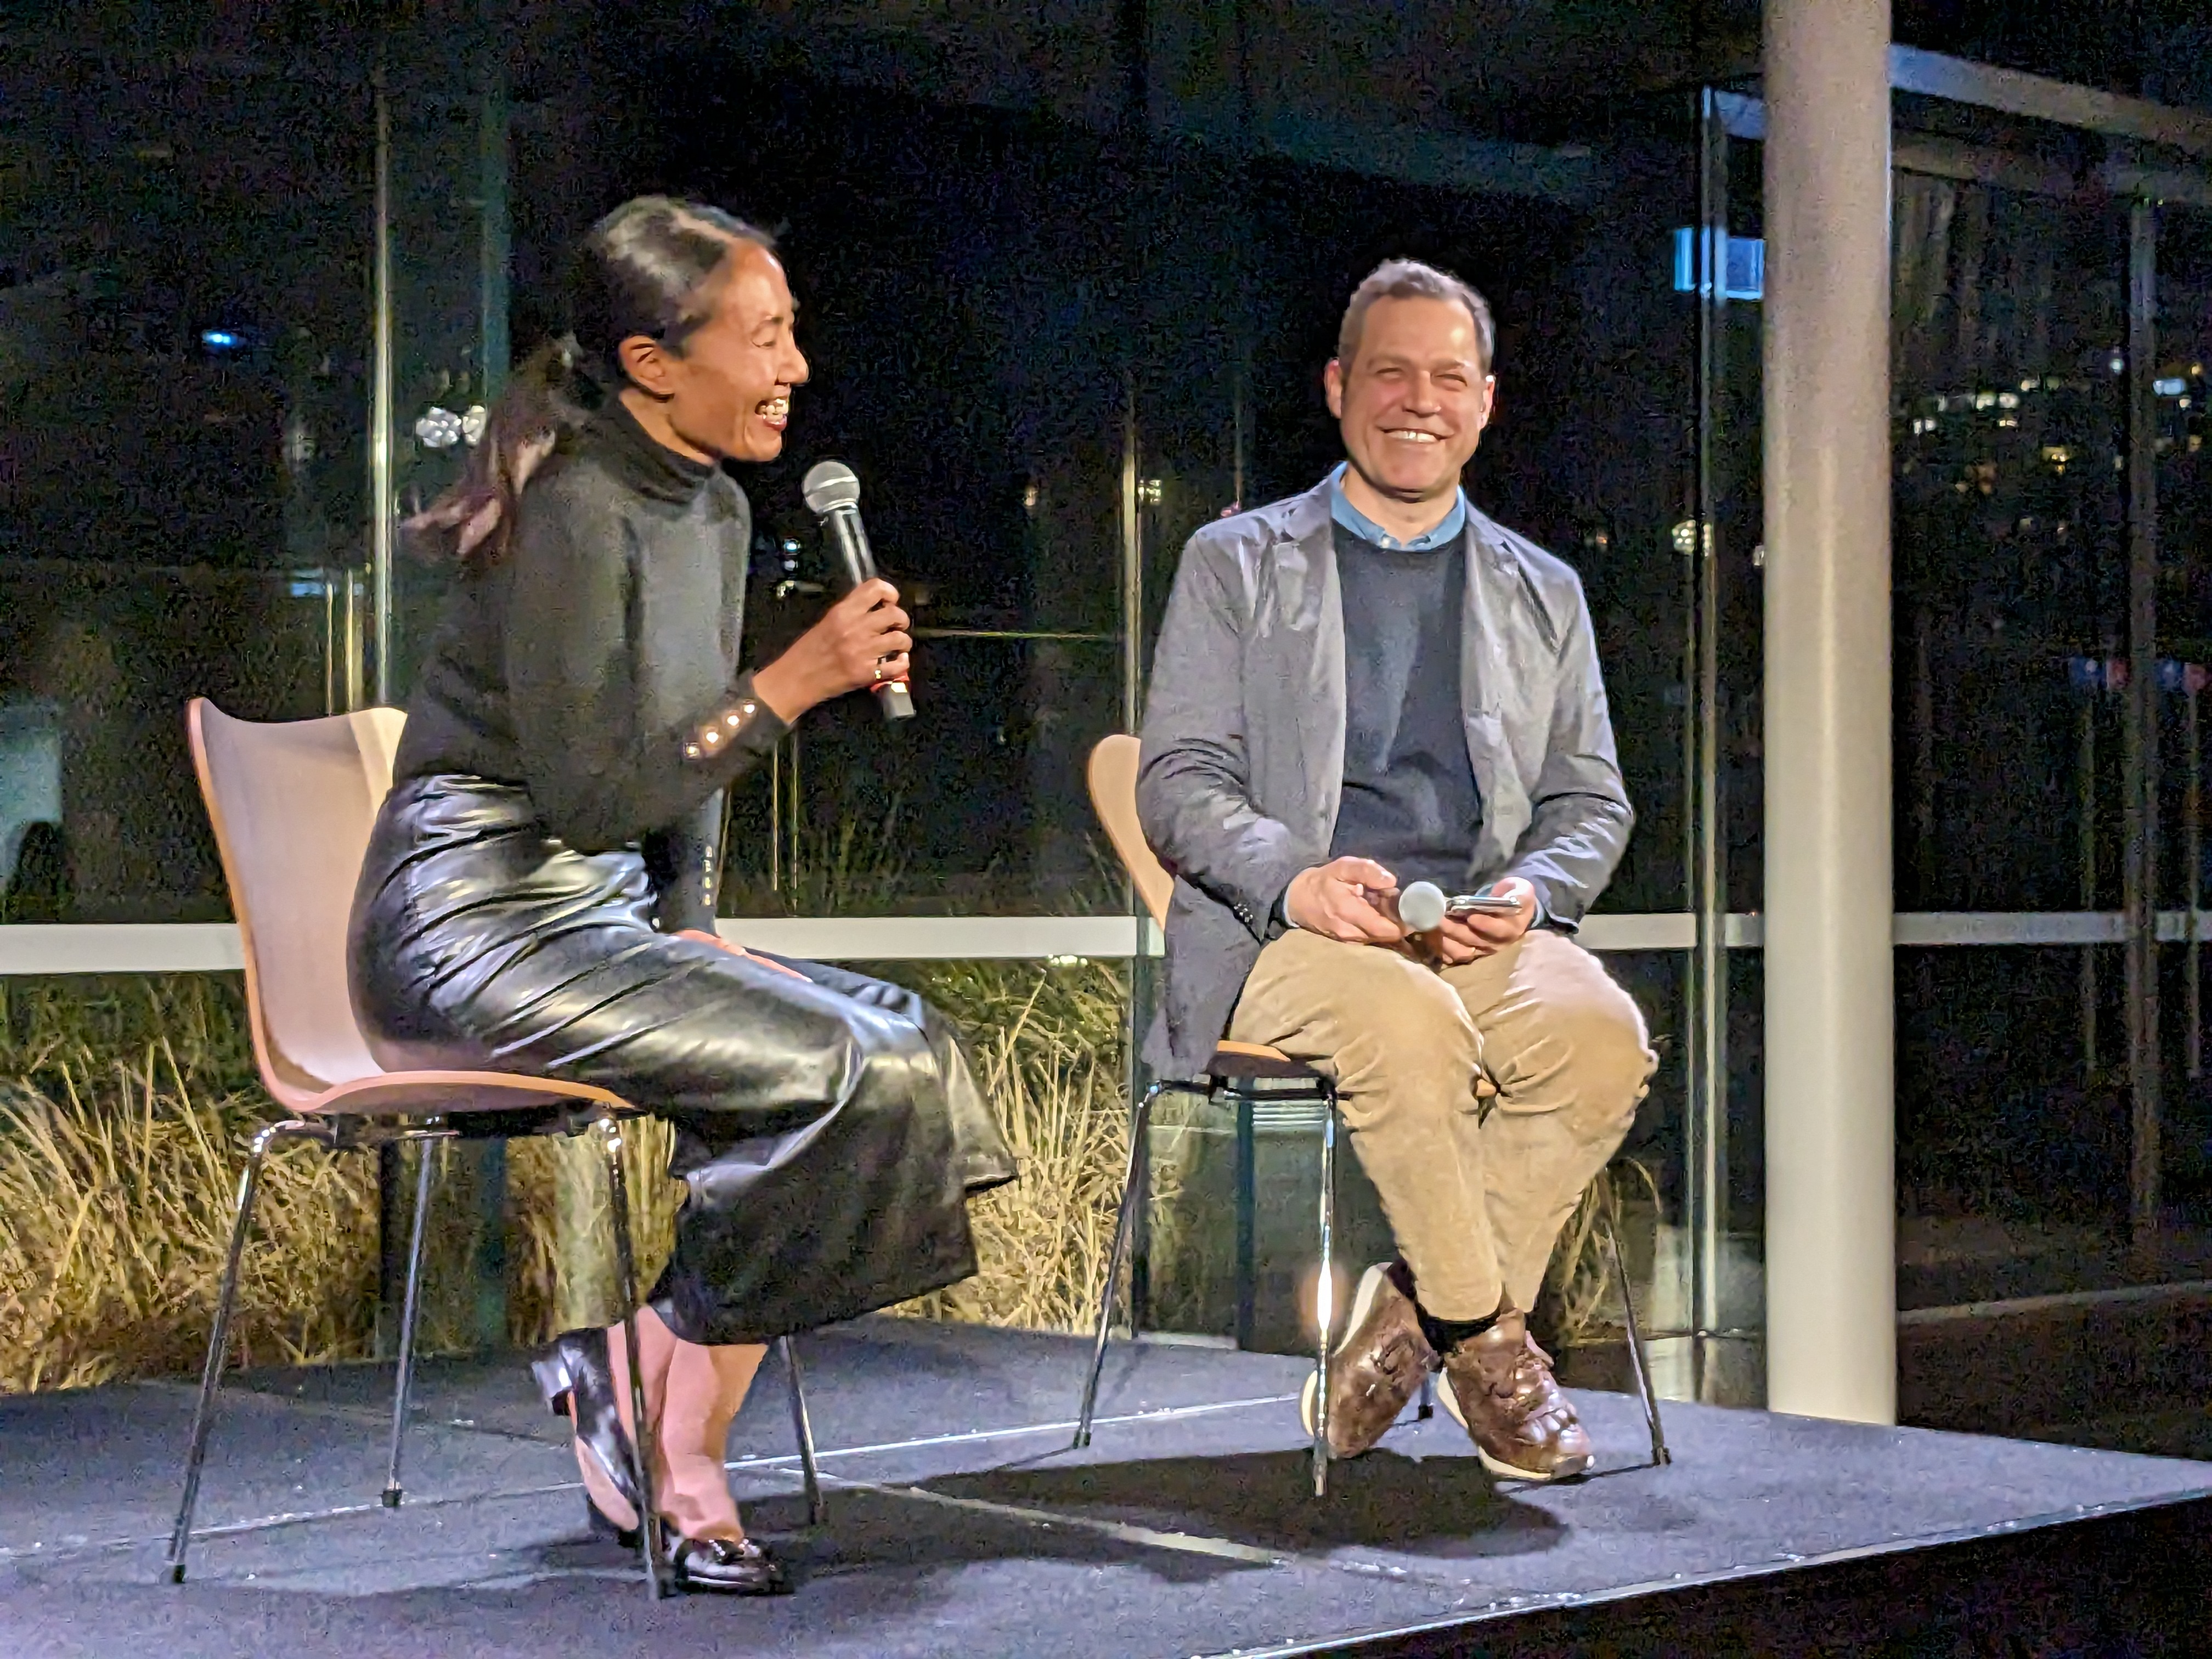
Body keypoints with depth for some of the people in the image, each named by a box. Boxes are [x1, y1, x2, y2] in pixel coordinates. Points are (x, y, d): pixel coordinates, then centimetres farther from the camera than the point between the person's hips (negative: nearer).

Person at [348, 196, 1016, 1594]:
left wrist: (696, 931, 7)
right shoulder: (573, 513, -16)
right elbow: (594, 795, -19)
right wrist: (793, 685, -18)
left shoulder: (716, 509, 12)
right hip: (483, 918, -9)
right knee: (849, 1071, -22)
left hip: (605, 914, 9)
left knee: (909, 1045, -7)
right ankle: (629, 1365, -5)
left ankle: (676, 1450, -4)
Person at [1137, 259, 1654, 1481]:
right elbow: (1179, 783, 4)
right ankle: (1486, 1338, -17)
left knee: (1603, 1034, -30)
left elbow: (1592, 802, 17)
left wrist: (1530, 892, -7)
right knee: (1412, 1022, -37)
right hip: (1281, 936, -3)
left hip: (1484, 934, 3)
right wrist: (1294, 877, -17)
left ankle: (1411, 1312, -15)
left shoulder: (1541, 592, 22)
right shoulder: (1236, 564, 13)